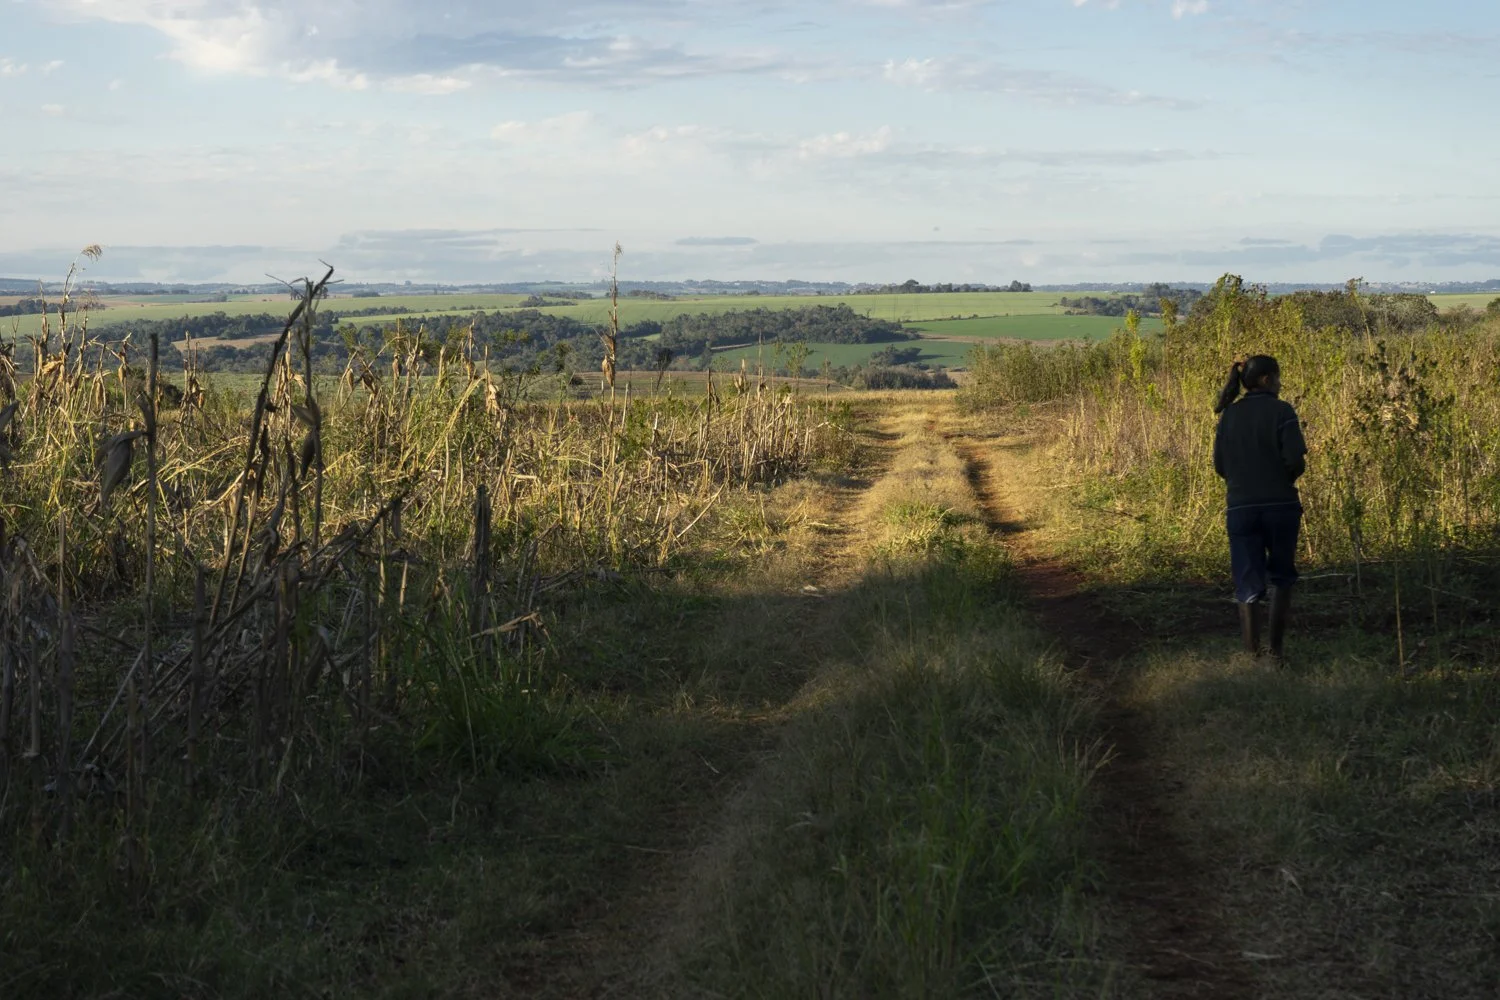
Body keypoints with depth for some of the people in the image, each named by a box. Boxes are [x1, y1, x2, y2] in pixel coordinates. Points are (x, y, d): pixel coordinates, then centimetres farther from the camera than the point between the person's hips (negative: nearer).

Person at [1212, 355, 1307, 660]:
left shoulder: (1229, 415, 5)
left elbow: (1220, 465, 6)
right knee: (1280, 578, 16)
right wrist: (1287, 479, 7)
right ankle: (1276, 649, 14)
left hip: (1241, 508, 3)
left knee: (1249, 587, 4)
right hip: (1281, 506, -2)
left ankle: (1252, 655, -2)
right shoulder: (1281, 411, -7)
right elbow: (1295, 460, -14)